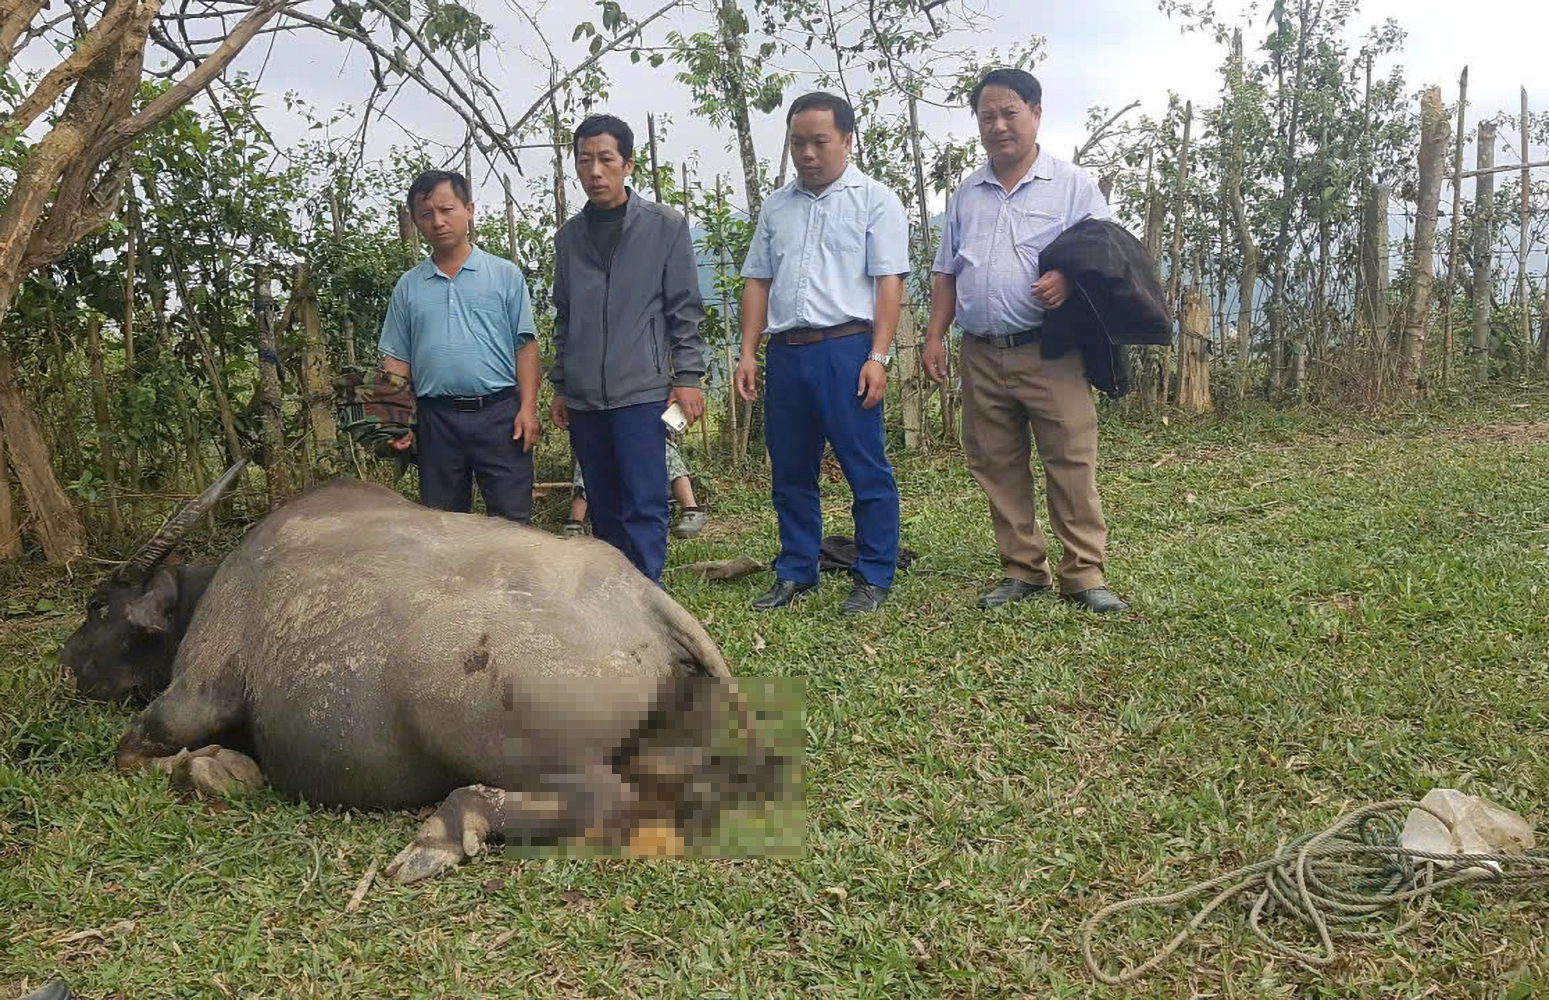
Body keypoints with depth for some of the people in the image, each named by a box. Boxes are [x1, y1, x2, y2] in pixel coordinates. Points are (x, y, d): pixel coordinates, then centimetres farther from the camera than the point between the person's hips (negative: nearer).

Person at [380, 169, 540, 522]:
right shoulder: (408, 287, 12)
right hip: (436, 418, 3)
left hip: (499, 413, -2)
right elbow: (396, 360, 12)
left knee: (512, 519, -2)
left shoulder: (505, 274, 6)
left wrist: (528, 407, -8)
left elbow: (525, 344, 2)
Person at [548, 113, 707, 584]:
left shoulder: (665, 226, 1)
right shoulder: (569, 236, 13)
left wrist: (688, 377, -6)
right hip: (584, 399, 5)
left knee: (643, 508, -8)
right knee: (604, 510, 10)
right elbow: (564, 318, 18)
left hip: (641, 391, -4)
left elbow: (685, 309, 0)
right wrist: (561, 386, 16)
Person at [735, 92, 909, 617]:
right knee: (790, 471, 11)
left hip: (846, 349, -5)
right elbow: (757, 282, 17)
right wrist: (748, 353, 8)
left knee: (867, 470, -2)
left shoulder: (874, 200, 2)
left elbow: (889, 283, -5)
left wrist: (877, 357, -14)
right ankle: (796, 573, 22)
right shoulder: (776, 207, 17)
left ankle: (874, 578, 8)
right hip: (785, 352, 5)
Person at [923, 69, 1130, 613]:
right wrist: (935, 335, 8)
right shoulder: (967, 194, 17)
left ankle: (1083, 573, 3)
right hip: (981, 354, 4)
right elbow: (946, 272, 20)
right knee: (998, 467, 7)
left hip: (1048, 352, -4)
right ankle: (1023, 569, 17)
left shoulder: (1072, 184, 4)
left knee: (1071, 462, -6)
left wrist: (1070, 278, -20)